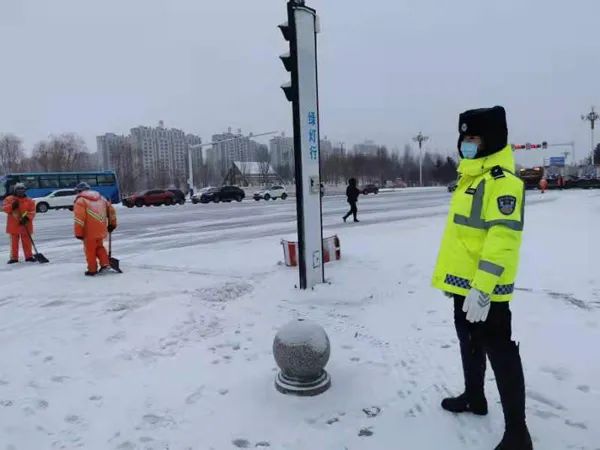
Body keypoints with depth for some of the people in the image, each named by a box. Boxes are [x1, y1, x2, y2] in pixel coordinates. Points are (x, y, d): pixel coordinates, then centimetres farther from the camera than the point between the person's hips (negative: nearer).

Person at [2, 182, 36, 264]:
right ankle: (14, 257, 16)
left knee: (27, 242, 6)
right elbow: (4, 208, -3)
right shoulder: (9, 199, 5)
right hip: (13, 225, 1)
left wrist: (27, 217, -21)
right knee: (14, 242, 8)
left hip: (25, 225, 0)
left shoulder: (29, 201, 2)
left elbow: (32, 211, -5)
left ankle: (29, 256, 14)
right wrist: (12, 206, -20)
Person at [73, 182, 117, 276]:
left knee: (90, 250, 6)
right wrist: (112, 224, 25)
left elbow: (79, 218, -15)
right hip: (101, 230, 6)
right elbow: (111, 210, 17)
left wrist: (78, 233, -11)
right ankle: (105, 264, 12)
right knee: (99, 246, 23)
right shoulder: (100, 198, 15)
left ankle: (92, 270, 13)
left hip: (89, 231, -6)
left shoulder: (80, 200, -6)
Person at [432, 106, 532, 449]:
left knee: (500, 352, 0)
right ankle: (474, 397, 42)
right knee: (470, 343, 22)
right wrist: (449, 275, 22)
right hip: (463, 282, 10)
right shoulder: (471, 178, 14)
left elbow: (503, 238, -26)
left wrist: (482, 287, -30)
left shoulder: (503, 181, -17)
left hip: (484, 289, -10)